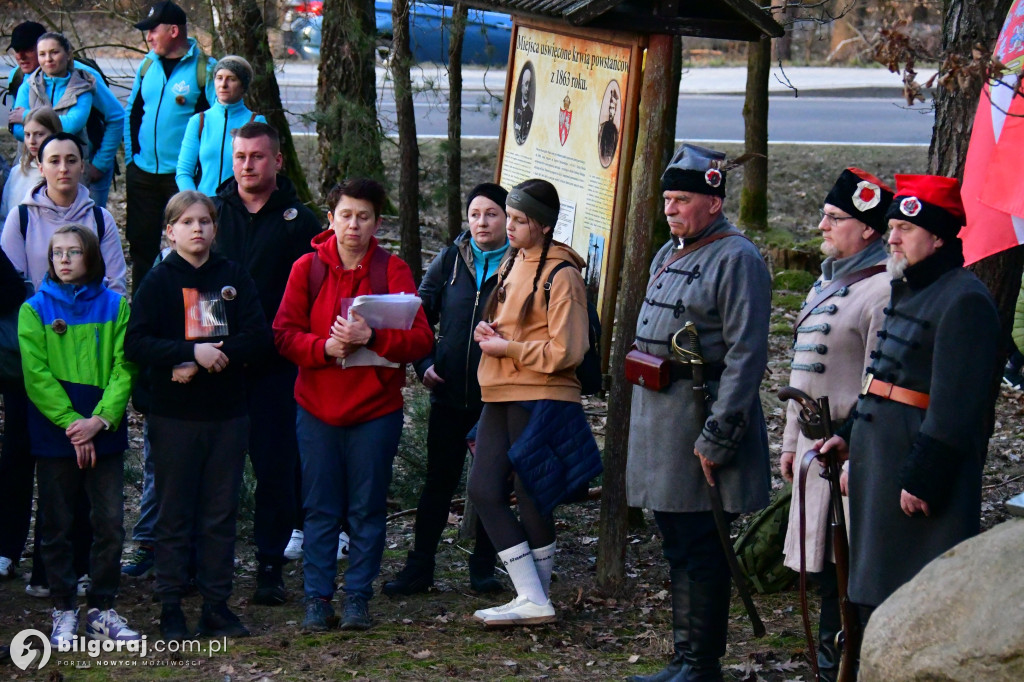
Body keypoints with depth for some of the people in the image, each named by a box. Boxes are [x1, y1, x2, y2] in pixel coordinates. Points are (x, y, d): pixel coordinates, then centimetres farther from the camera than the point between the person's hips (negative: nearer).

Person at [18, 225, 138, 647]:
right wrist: (72, 424, -16)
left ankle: (101, 610, 13)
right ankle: (64, 612, 15)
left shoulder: (114, 306, 3)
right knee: (57, 528, 6)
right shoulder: (35, 310, 1)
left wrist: (101, 419, -16)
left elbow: (124, 367, -2)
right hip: (54, 436, -1)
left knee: (111, 525, 2)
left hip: (105, 435, 1)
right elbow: (36, 375, -6)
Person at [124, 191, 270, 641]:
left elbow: (259, 338, -2)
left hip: (228, 415, 2)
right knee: (174, 514, 3)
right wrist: (192, 351, -22)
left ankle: (216, 604, 14)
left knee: (221, 514, 7)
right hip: (174, 416, -2)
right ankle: (171, 608, 10)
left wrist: (209, 360, -14)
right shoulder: (159, 281, 0)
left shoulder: (234, 278, 6)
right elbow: (136, 344, -10)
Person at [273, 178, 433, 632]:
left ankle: (358, 597, 14)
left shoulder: (393, 271, -1)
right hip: (317, 408, 1)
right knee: (320, 509, 4)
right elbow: (284, 334, -2)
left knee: (367, 509, 5)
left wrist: (371, 338, -25)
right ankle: (318, 598, 11)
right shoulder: (307, 268, 2)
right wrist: (325, 346, -19)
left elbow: (421, 339, -9)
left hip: (376, 411, -1)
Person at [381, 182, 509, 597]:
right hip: (448, 394, 2)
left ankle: (483, 566, 20)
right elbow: (420, 314, 10)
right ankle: (419, 566, 13)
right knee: (439, 480, 6)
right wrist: (424, 364, -1)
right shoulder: (450, 261, 5)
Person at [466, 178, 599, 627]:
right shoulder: (512, 263, 14)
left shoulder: (560, 275, -12)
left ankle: (536, 601, 11)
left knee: (531, 498, -1)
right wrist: (488, 330, 5)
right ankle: (531, 598, 7)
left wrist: (508, 348, -14)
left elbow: (565, 351, -17)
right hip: (501, 397, 9)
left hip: (540, 400, -9)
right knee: (483, 489, 2)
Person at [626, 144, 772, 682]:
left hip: (700, 416, -9)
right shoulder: (668, 255, 16)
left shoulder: (736, 259, -13)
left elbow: (746, 356, -18)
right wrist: (643, 427, 20)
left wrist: (716, 437, -21)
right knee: (677, 548, 14)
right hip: (658, 424, 9)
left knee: (701, 551, -4)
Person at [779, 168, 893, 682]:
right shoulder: (829, 281, 15)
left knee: (839, 569, -5)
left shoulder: (882, 290, -15)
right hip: (817, 442, 9)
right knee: (820, 564, 14)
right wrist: (792, 443, 21)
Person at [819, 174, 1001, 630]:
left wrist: (920, 480, -22)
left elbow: (954, 408, -21)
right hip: (881, 464, 10)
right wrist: (850, 435, 18)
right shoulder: (908, 290, 16)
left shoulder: (963, 301, -15)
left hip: (921, 475, -10)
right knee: (875, 593, 15)